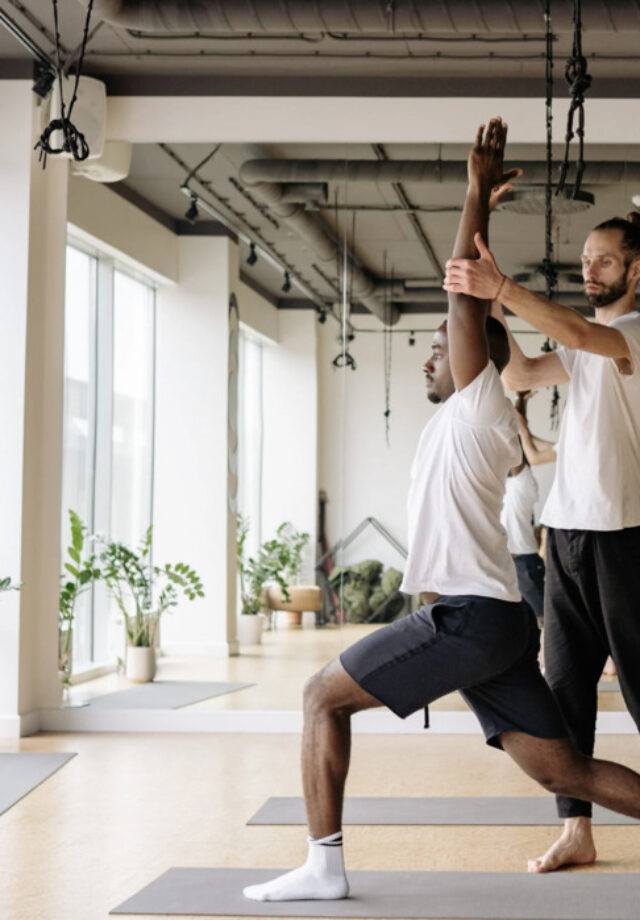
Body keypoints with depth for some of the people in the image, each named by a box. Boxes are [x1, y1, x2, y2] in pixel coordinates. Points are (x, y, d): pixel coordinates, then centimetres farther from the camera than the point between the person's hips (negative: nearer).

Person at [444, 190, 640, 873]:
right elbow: (519, 376, 11)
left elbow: (578, 334, -24)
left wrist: (501, 288, -32)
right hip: (566, 528, 8)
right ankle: (577, 830, 10)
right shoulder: (584, 346, 20)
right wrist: (491, 306, 2)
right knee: (565, 682, 5)